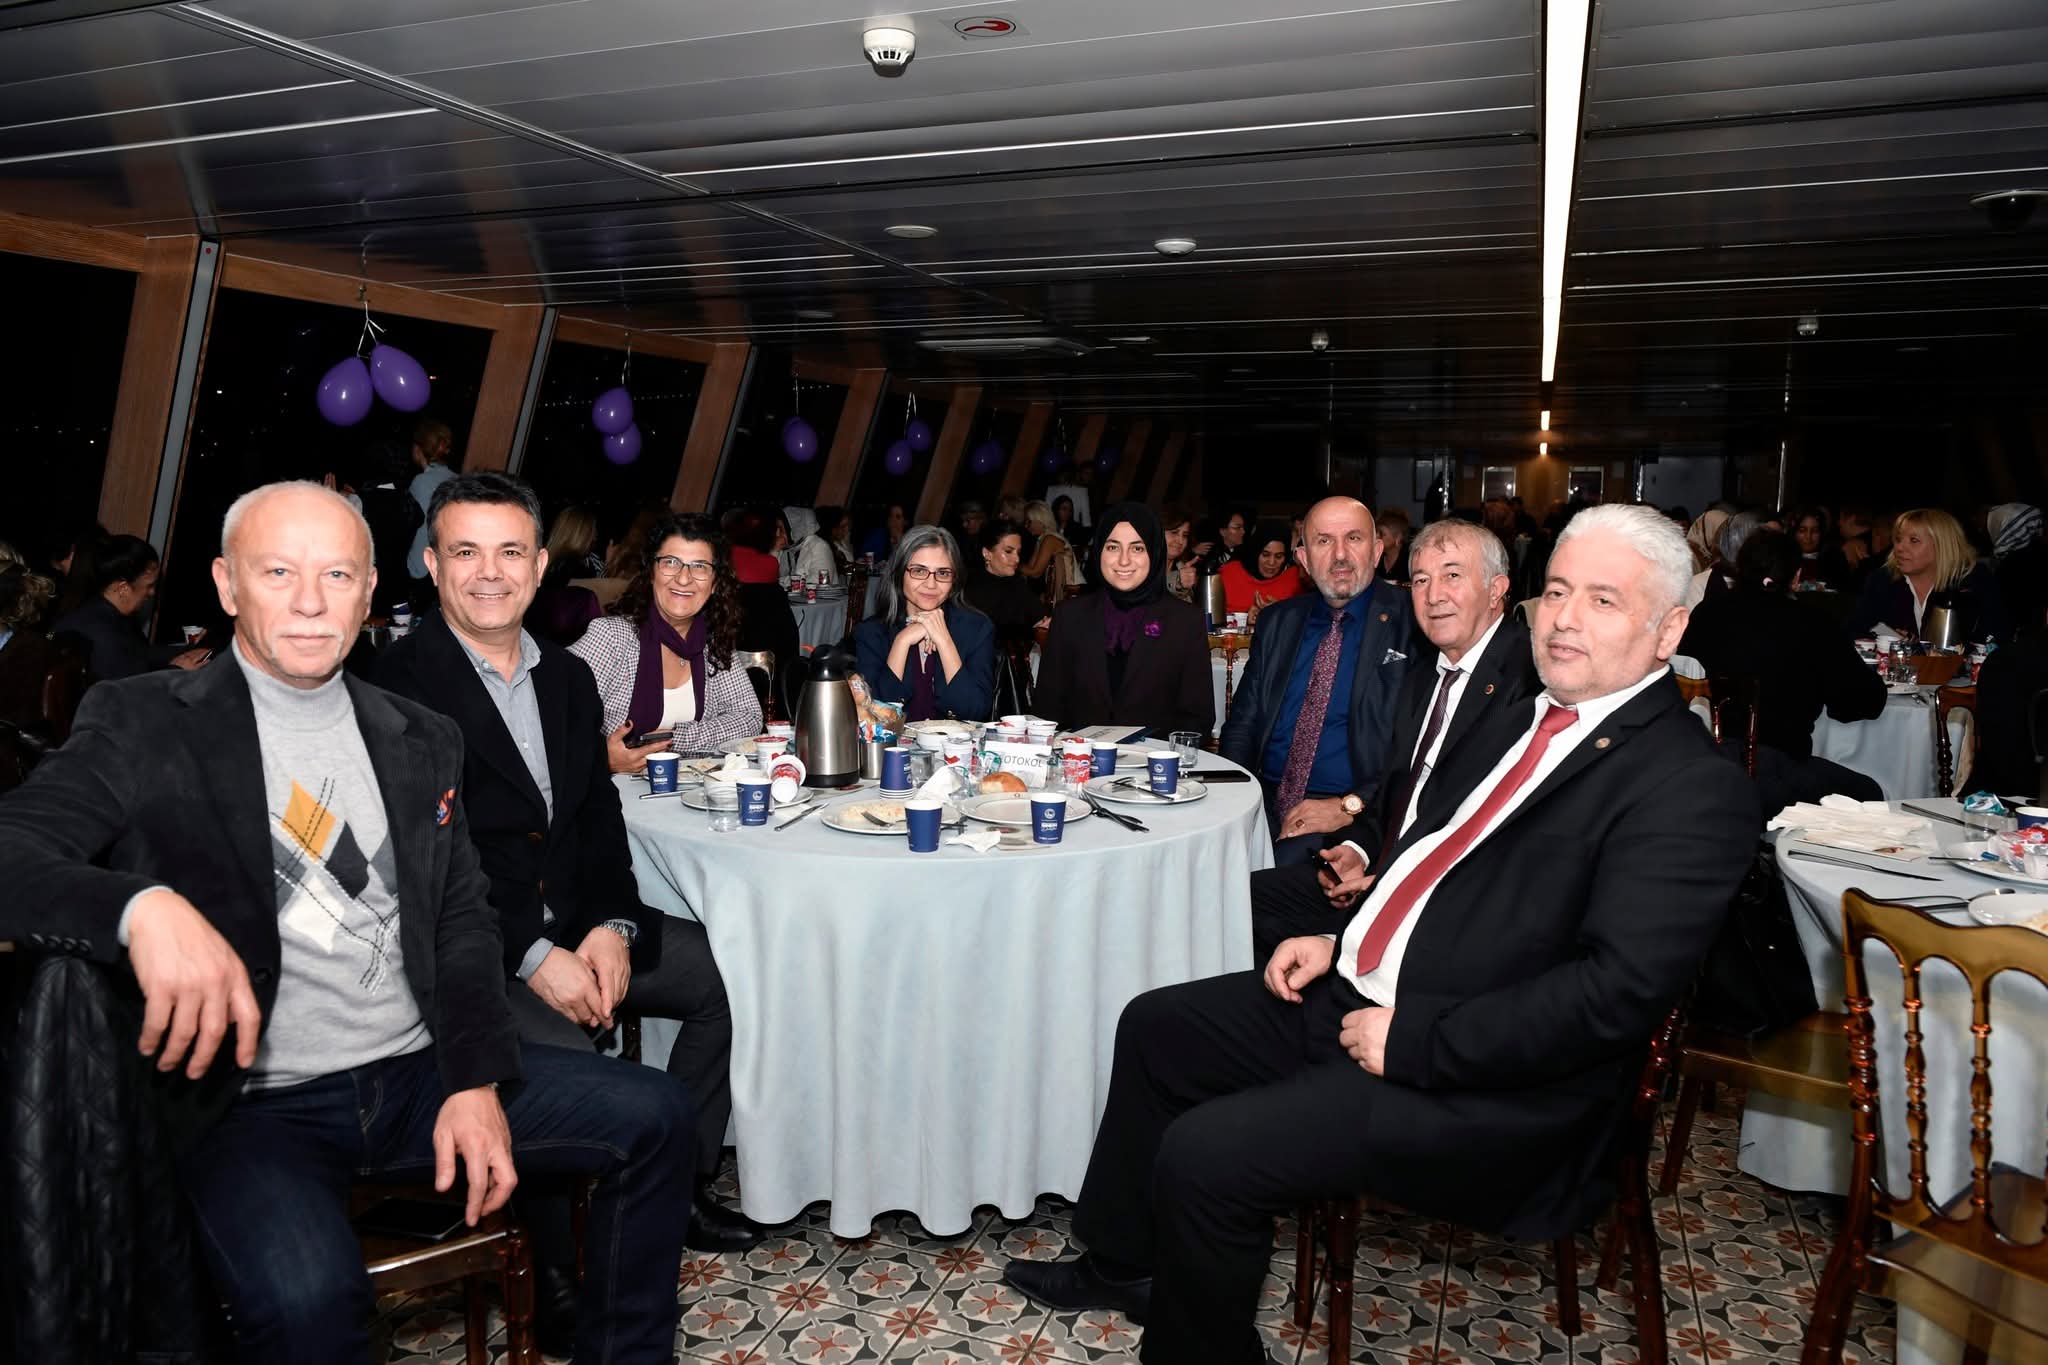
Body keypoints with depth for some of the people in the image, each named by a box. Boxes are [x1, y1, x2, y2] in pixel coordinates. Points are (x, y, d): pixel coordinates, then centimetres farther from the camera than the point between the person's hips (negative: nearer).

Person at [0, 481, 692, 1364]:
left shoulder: (422, 740, 11)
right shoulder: (142, 725, -2)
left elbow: (461, 919, 10)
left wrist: (476, 1077, -3)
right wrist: (144, 908, -34)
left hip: (419, 1072, 5)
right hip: (250, 1102, -5)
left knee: (654, 1116, -3)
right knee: (305, 1293, -34)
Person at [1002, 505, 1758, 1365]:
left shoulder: (1693, 790, -17)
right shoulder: (1523, 721, 11)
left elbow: (1618, 990, -25)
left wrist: (1414, 1039, -23)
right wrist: (1342, 940, 7)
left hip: (1480, 1083, -9)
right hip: (1362, 993, 10)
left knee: (1203, 1156, -20)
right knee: (1154, 1026, 14)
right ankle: (1123, 1262, 33)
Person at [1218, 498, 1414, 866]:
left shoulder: (1412, 625, -1)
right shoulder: (1277, 622, 15)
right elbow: (1242, 722, 15)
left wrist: (1349, 806, -15)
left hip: (1358, 811, -4)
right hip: (1264, 799, 5)